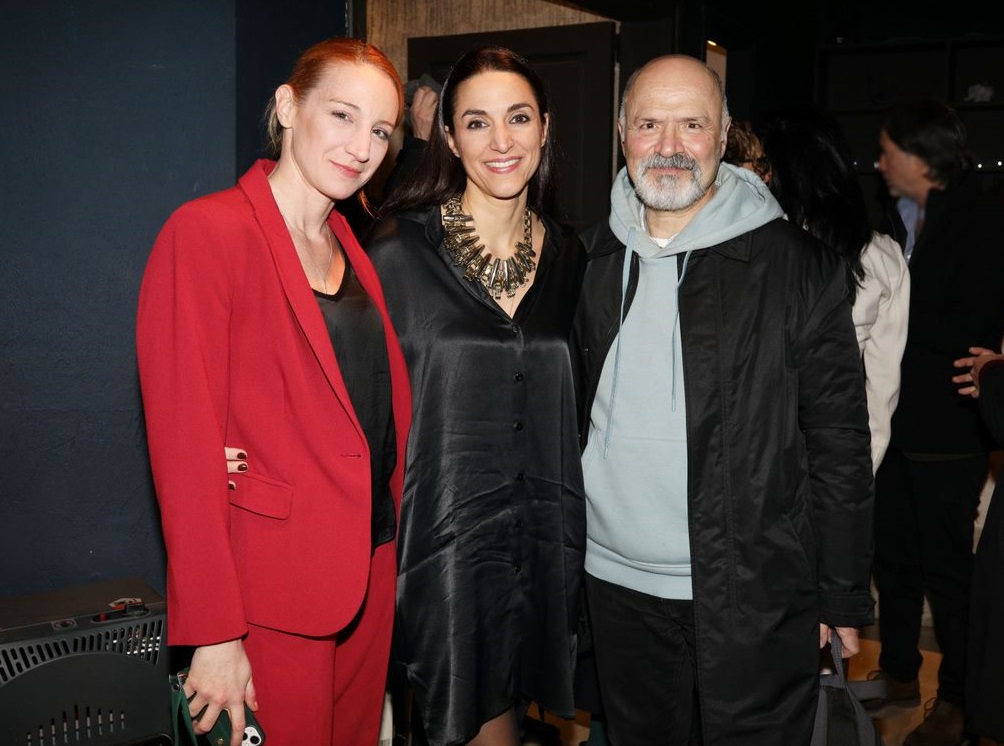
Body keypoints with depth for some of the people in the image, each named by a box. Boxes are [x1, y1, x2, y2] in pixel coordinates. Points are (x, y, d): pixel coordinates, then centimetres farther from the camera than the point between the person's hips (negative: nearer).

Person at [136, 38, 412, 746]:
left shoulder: (355, 252, 12)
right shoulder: (207, 231, -13)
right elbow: (184, 442, -17)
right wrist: (212, 633, -19)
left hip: (370, 573, 7)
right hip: (269, 587, -7)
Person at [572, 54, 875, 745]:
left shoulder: (798, 267, -8)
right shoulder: (589, 262, 4)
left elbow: (839, 444, -6)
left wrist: (843, 597, -6)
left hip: (756, 599, -3)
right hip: (618, 585, 4)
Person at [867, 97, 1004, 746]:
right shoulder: (900, 217, 7)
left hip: (947, 430, -7)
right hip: (895, 419, 7)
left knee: (947, 569, 4)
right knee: (894, 557, 16)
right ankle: (899, 677, 33)